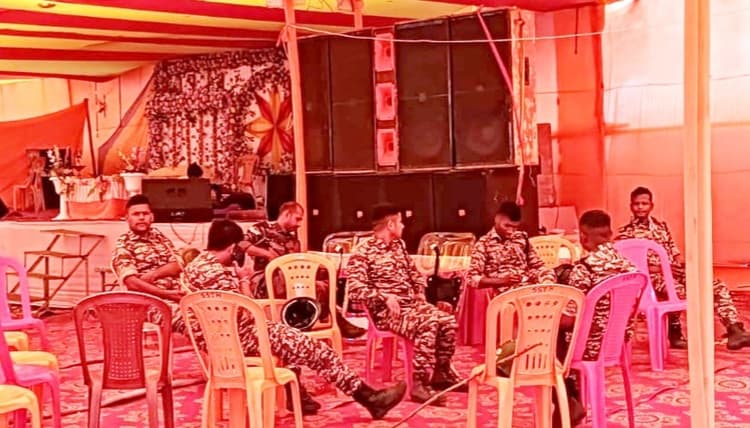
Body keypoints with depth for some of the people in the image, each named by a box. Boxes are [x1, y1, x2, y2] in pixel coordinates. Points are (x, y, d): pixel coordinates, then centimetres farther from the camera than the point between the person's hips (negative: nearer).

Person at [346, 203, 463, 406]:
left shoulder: (399, 245, 16)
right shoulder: (364, 250, -9)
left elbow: (415, 273, 28)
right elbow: (355, 289, -17)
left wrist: (420, 294, 10)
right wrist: (385, 297, -26)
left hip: (411, 304, 7)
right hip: (386, 310, -7)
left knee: (448, 321, -15)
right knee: (427, 324, -33)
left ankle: (441, 373, 3)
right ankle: (420, 384, -29)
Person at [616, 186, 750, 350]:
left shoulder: (661, 225, 20)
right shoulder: (625, 233, 1)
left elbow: (674, 251, 20)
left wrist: (682, 263, -4)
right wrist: (658, 268, -16)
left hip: (674, 271, 6)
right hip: (651, 276, -6)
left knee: (717, 285, -13)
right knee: (677, 289, -39)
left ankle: (734, 330, -24)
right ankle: (675, 334, -17)